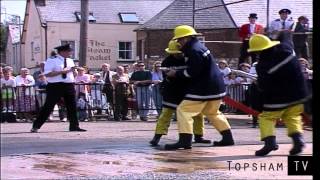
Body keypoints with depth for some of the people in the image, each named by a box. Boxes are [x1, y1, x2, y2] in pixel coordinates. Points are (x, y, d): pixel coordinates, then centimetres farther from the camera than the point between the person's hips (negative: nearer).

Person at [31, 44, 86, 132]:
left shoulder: (70, 61, 14)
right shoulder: (51, 60, -8)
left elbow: (73, 74, 23)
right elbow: (47, 74, -17)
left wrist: (74, 71, -2)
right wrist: (62, 72, -21)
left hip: (69, 86, 6)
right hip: (55, 86, -6)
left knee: (72, 107, 6)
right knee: (48, 106, -5)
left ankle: (74, 126, 17)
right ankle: (36, 126, 2)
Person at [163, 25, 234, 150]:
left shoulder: (195, 51, -18)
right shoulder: (197, 46, 15)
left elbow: (192, 73, -22)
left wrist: (176, 73, -10)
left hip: (203, 89, -11)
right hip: (215, 87, 11)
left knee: (183, 110, -9)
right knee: (213, 113, 25)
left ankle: (184, 141, -15)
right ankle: (228, 138, 27)